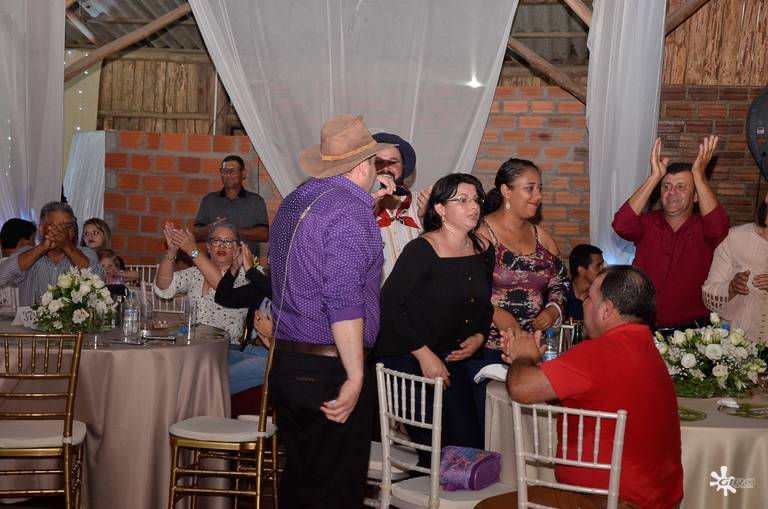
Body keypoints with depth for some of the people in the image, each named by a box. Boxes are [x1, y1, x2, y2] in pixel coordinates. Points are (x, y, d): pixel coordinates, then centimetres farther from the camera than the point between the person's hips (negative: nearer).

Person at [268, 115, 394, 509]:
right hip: (330, 369, -9)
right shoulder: (351, 212, -15)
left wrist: (366, 199, 28)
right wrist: (355, 378, -21)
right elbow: (344, 301, -23)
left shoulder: (296, 200, 12)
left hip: (285, 365, 9)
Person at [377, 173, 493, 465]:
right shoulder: (422, 250, -15)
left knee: (471, 446, 4)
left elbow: (484, 306, 19)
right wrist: (424, 354, -18)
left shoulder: (483, 252, 6)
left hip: (452, 358, 7)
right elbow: (388, 304, -19)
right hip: (407, 359, -7)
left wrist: (479, 337, -1)